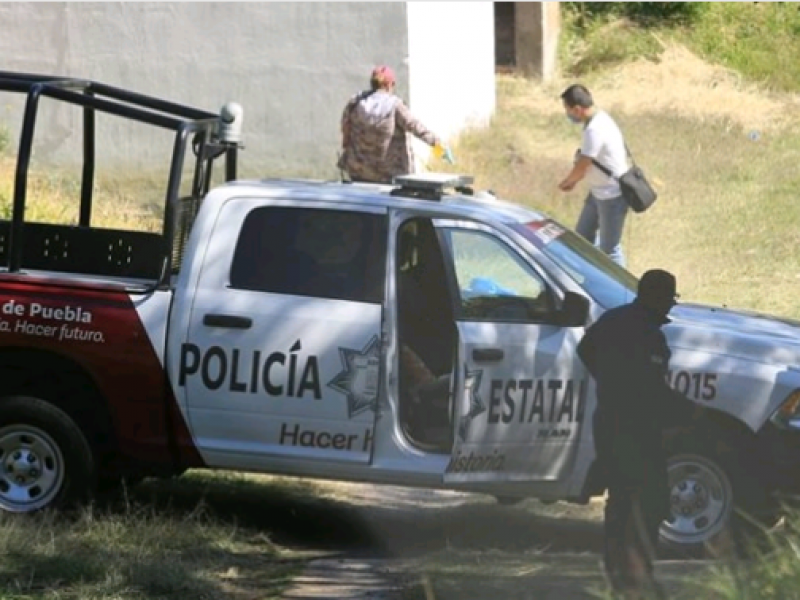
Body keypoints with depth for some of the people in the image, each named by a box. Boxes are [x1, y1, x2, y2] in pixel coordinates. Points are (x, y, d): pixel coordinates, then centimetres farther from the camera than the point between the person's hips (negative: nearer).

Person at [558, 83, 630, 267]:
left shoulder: (595, 129, -29)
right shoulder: (599, 118, 2)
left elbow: (582, 167, -23)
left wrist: (566, 182, -3)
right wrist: (572, 181, 5)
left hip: (612, 195, -10)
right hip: (598, 192, 10)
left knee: (609, 248, 2)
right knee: (584, 235, 22)